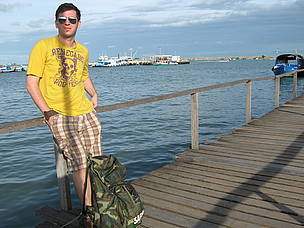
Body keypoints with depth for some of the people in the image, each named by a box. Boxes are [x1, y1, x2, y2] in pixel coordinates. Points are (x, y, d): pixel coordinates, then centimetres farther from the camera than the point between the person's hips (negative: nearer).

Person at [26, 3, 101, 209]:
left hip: (87, 113, 5)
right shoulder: (44, 46, -1)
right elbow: (31, 83, -4)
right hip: (60, 116, -5)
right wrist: (47, 111, -13)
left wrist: (94, 94, 18)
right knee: (79, 163, -14)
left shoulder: (83, 51, 15)